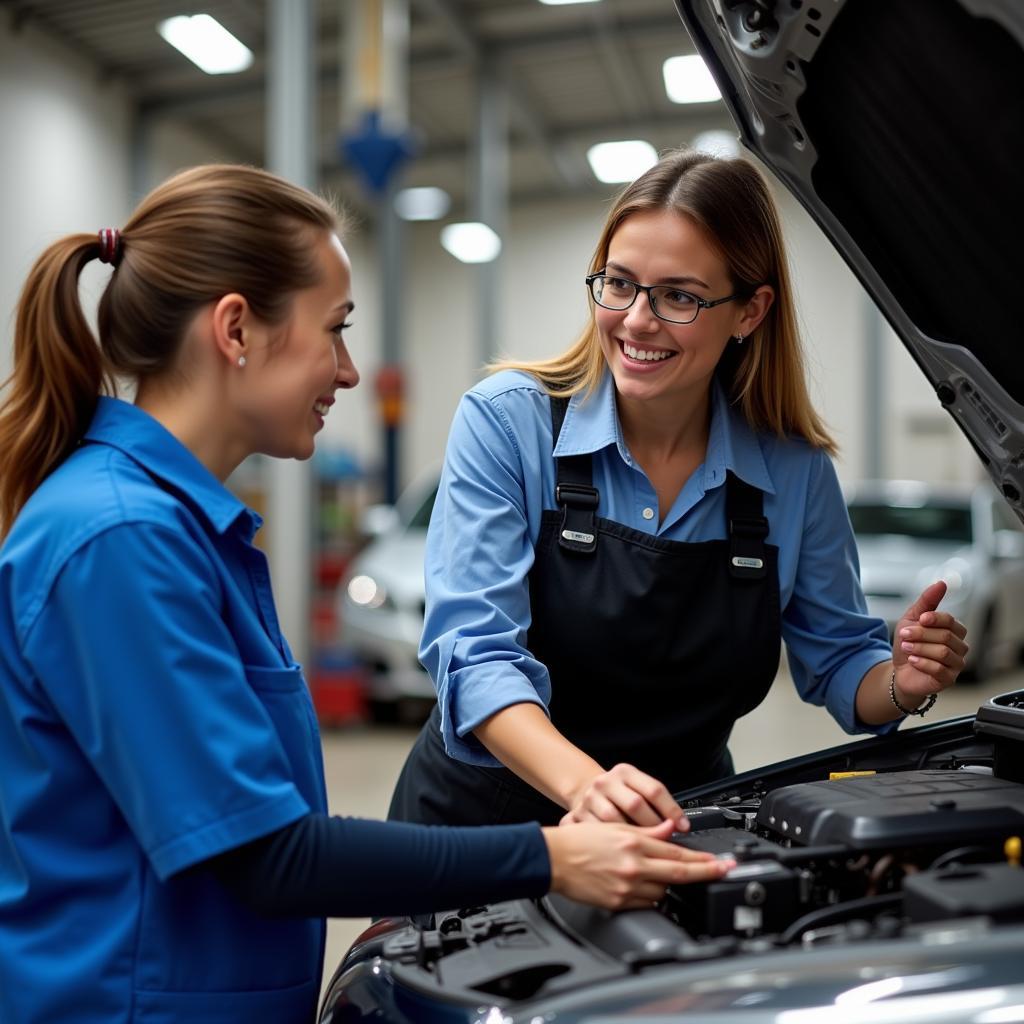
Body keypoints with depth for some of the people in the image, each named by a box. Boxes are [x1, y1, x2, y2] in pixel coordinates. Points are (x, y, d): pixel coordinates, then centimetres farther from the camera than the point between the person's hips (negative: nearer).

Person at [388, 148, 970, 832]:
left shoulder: (796, 471, -2)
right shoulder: (507, 421, -11)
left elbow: (838, 658, 10)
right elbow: (477, 653, -19)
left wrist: (899, 685, -13)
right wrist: (583, 782, -36)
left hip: (678, 827, 2)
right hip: (486, 823, -1)